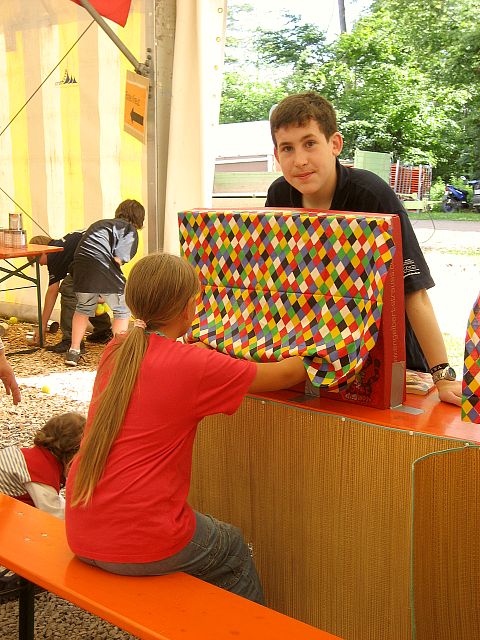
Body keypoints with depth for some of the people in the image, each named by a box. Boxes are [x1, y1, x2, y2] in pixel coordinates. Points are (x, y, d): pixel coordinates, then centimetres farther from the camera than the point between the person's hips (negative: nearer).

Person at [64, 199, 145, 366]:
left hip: (80, 263, 6)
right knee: (122, 311, 14)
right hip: (102, 265, -6)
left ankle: (74, 351, 26)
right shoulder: (130, 230, 12)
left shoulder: (100, 223, 32)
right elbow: (118, 258, -5)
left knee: (83, 307, 27)